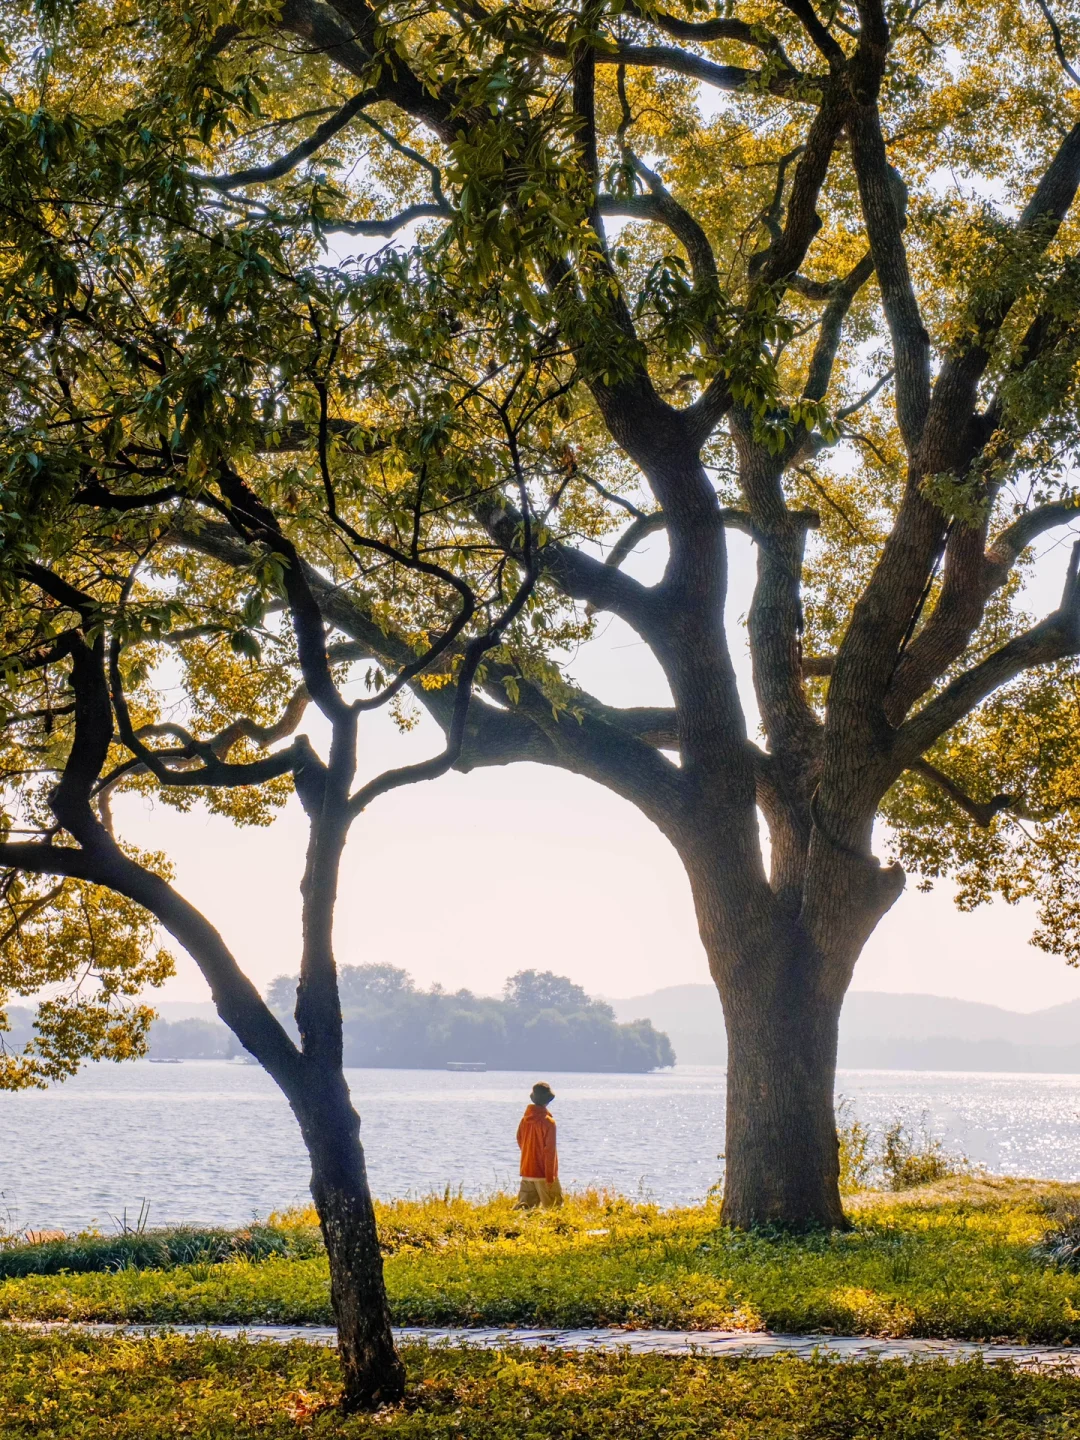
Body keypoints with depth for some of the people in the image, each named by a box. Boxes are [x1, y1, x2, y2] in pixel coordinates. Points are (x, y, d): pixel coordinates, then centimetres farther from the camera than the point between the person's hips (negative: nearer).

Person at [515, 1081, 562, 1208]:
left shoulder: (525, 1119, 4)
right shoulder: (548, 1122, -15)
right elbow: (549, 1151, -15)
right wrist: (550, 1177, -13)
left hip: (526, 1172, 6)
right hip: (543, 1174, -6)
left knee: (525, 1204, 5)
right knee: (553, 1208, 5)